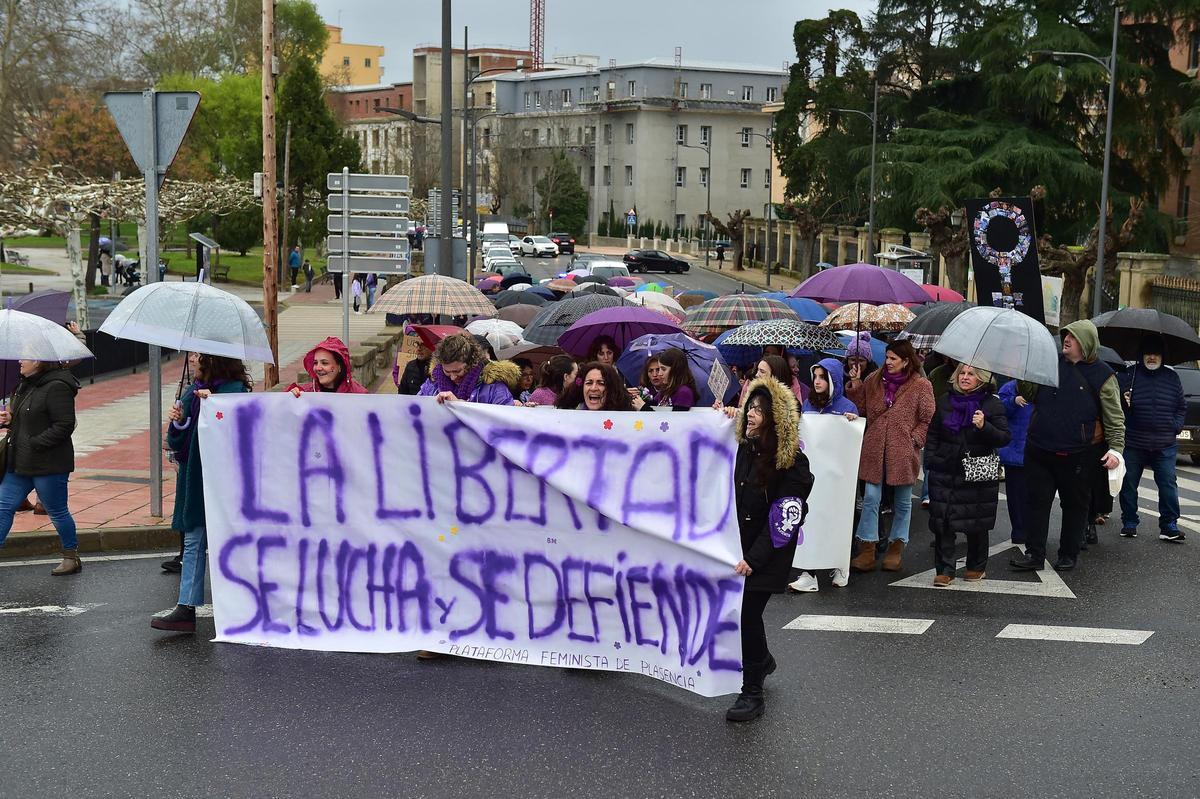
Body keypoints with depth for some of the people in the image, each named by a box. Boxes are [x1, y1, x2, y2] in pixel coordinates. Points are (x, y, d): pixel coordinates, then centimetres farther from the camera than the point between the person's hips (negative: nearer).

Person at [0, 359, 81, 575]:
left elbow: (65, 425, -22)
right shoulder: (26, 385, 12)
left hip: (48, 464, -9)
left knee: (57, 512, 5)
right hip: (20, 463, 9)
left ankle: (72, 558, 21)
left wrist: (34, 444, -22)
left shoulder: (56, 387, -18)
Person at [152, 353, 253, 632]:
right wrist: (178, 423, -7)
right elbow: (177, 444, 13)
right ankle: (186, 608, 3)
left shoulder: (234, 391, -10)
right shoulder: (190, 393, 11)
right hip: (194, 481, 7)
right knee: (193, 543, 4)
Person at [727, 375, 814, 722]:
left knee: (748, 612, -8)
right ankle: (762, 660, 38)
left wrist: (753, 559, -20)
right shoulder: (744, 449, 3)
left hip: (769, 553, -6)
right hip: (740, 546, 6)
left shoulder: (791, 463, -16)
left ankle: (752, 694, 5)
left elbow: (782, 521, -18)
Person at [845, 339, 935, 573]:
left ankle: (896, 548, 23)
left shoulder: (921, 386, -3)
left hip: (903, 452, -2)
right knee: (871, 498, -3)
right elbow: (862, 408, 8)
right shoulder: (874, 380, 7)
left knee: (902, 502, 10)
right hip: (875, 449, 2)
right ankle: (867, 551, -1)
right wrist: (855, 385, -2)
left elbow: (927, 419, -1)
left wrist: (915, 440, -10)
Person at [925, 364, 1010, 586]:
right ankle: (945, 569, 4)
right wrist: (931, 459, 4)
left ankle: (977, 567, 24)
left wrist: (984, 426, -23)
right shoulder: (945, 401, 8)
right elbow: (933, 434, 15)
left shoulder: (992, 404, -1)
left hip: (979, 474, -2)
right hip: (945, 472, 2)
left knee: (977, 524, 7)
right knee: (942, 522, -2)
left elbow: (1005, 438, -7)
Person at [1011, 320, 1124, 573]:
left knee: (1075, 505, 8)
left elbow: (1115, 417, -2)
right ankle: (1034, 554, 9)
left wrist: (1116, 447, -12)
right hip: (1039, 449, 3)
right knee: (1038, 501, 4)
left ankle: (1068, 555, 20)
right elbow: (1030, 395, 18)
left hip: (1076, 455, -3)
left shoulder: (1101, 375, -2)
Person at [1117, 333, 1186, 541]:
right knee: (1128, 485, 5)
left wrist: (1176, 426, 2)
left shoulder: (1171, 377, 9)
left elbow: (1182, 407, 16)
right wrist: (1123, 402, -20)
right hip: (1133, 444, -1)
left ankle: (1169, 526, 1)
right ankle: (1129, 523, 17)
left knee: (1168, 484, -3)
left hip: (1165, 446, 1)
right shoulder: (1128, 376, 1)